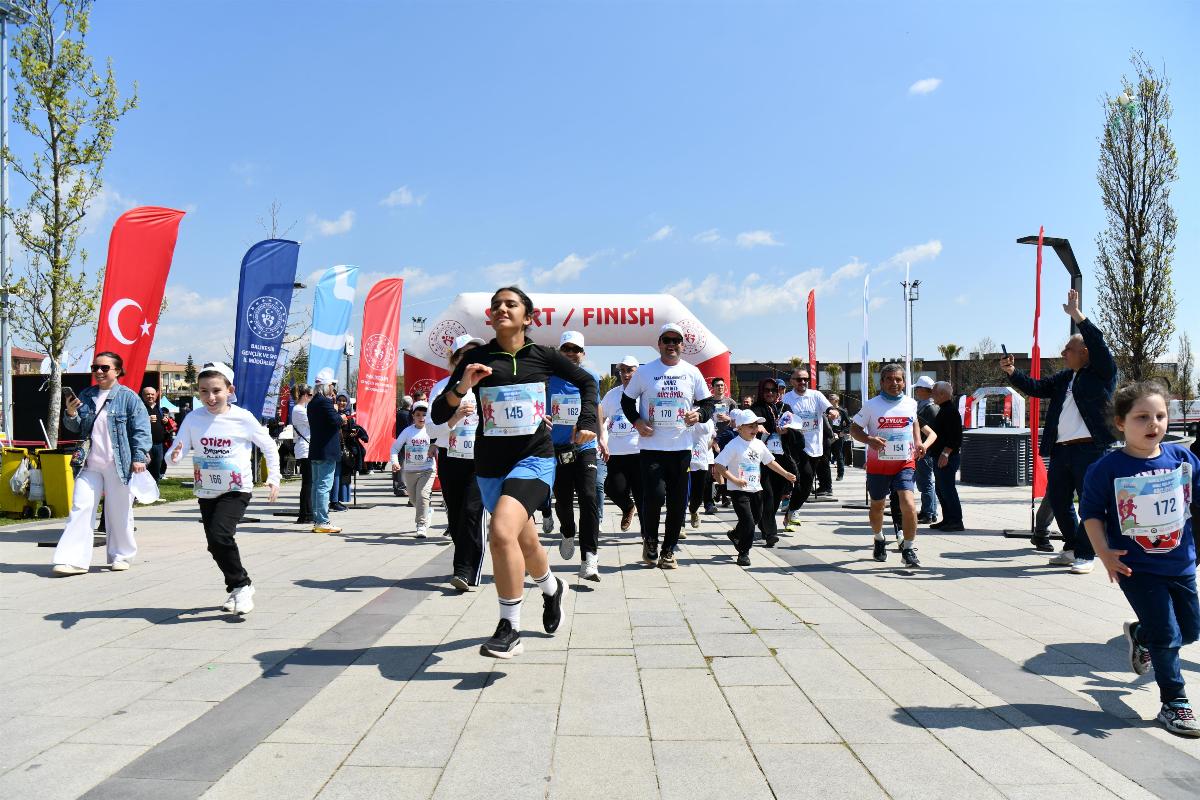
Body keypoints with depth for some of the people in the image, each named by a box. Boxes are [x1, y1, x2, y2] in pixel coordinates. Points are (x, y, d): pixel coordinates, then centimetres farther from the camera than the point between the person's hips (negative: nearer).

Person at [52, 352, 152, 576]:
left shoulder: (128, 397, -3)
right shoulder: (85, 396, 12)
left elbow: (141, 430, -6)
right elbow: (76, 428, 19)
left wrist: (139, 458, -13)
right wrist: (70, 414, -2)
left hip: (118, 464, -4)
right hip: (90, 464, 4)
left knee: (119, 512, 6)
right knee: (80, 508, -3)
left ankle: (121, 556, 20)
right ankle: (73, 559, -2)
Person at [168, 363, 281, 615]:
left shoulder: (243, 418, -10)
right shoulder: (193, 419, -4)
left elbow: (269, 446, 2)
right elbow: (177, 450, -7)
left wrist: (273, 478, -2)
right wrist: (175, 456, -31)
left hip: (237, 490, -4)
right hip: (206, 492, 4)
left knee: (219, 535, -22)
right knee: (216, 544, 9)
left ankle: (241, 586, -4)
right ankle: (237, 588, 29)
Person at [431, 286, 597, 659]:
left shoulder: (542, 356, -1)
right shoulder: (476, 358, -2)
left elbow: (587, 382, 16)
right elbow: (439, 415, -4)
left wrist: (587, 423, 5)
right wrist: (462, 385, -21)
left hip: (534, 459, -3)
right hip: (490, 465, 3)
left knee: (502, 531, -26)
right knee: (526, 543, 17)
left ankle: (509, 629, -13)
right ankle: (551, 588, 51)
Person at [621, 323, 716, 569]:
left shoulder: (692, 373, 7)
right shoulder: (645, 372, 4)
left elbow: (708, 403, 12)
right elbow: (627, 400, 12)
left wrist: (699, 414, -10)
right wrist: (636, 421, -5)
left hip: (681, 447, 2)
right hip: (652, 446, -2)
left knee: (678, 502, 4)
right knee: (654, 495, -14)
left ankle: (668, 550, 19)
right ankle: (650, 540, 12)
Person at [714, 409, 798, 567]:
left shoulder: (759, 444, 6)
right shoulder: (734, 445, -15)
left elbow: (770, 462, 18)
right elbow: (719, 466, -18)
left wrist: (786, 474, 13)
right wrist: (734, 480, -24)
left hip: (756, 489, 7)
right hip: (739, 490, -7)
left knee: (757, 518, 18)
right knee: (748, 522, -11)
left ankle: (735, 535, 45)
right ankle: (743, 553, 4)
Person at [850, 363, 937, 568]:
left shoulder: (911, 403, 5)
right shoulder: (872, 405, -5)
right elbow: (854, 428, -1)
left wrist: (919, 443, 9)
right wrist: (869, 440, -20)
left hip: (905, 463, 1)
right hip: (878, 464, -1)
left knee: (908, 504, -18)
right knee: (877, 506, 14)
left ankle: (908, 550, -6)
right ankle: (879, 539, 42)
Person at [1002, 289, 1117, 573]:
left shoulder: (1102, 373, -1)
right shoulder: (1063, 378, 17)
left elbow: (1099, 345, -14)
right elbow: (1036, 387, 14)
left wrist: (1076, 315, -17)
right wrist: (1012, 372, 0)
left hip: (1090, 449, -7)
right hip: (1060, 450, 7)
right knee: (1058, 501, 14)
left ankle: (1085, 555, 8)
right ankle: (1071, 548, 29)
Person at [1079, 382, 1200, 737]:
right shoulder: (1108, 468, -15)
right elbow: (1091, 513, -8)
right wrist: (1104, 553, -17)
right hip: (1137, 568, -5)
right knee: (1167, 635, -4)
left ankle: (1140, 635, 50)